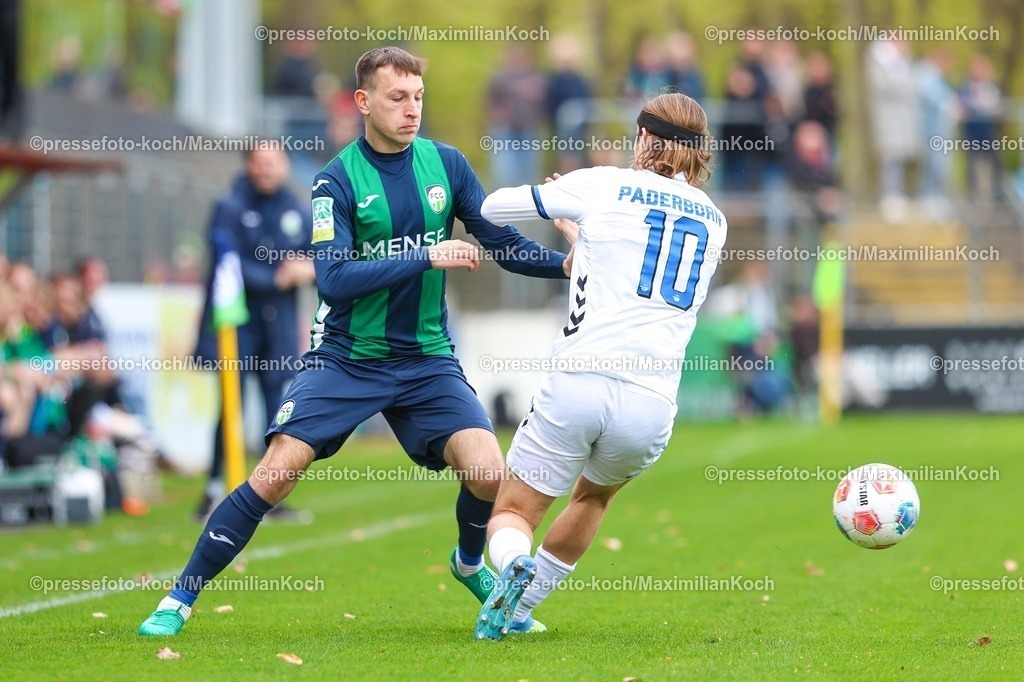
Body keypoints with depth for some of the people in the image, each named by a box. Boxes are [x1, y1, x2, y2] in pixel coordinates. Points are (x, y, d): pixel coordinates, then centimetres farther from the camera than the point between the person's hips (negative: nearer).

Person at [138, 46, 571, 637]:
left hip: (427, 360, 3)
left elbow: (505, 245, 3)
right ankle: (182, 598, -2)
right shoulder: (338, 179, -9)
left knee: (489, 475, -13)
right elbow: (334, 278, -20)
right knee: (277, 472, -15)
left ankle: (471, 563, 21)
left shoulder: (446, 164, 1)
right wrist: (427, 258, -25)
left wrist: (566, 263, -14)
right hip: (346, 360, -3)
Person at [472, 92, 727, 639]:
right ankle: (519, 607, 32)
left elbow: (493, 208, 14)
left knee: (512, 514, 10)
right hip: (652, 405, 3)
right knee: (593, 494, 33)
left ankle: (513, 565, -23)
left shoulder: (601, 186, 4)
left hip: (577, 385, -3)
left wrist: (557, 205, 34)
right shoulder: (713, 222, 15)